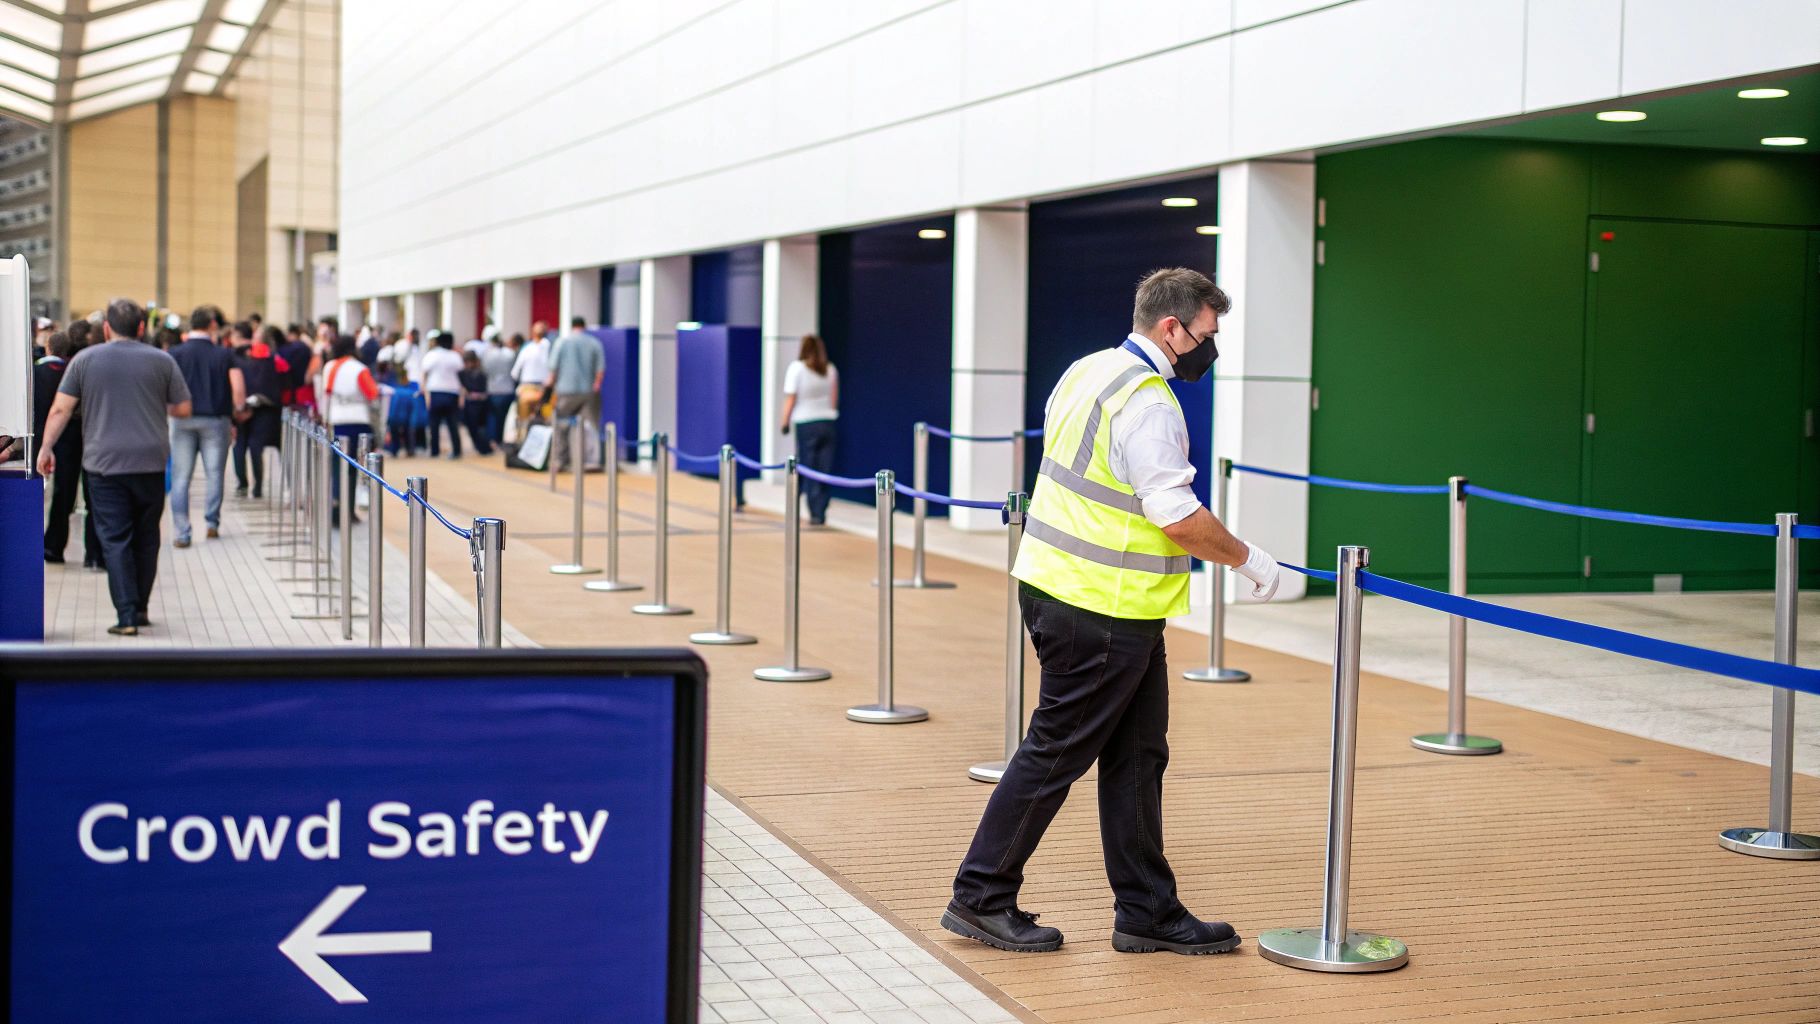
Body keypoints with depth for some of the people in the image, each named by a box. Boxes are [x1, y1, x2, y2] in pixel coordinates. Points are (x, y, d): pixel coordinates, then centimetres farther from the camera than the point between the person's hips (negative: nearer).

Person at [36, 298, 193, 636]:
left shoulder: (85, 360, 3)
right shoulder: (162, 361, 3)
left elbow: (61, 409, -1)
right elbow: (183, 409, 7)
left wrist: (46, 447, 7)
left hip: (104, 464, -1)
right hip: (150, 463, 1)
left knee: (115, 540, 0)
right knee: (146, 538, 14)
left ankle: (126, 616, -7)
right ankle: (141, 608, 22)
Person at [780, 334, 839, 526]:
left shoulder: (797, 368, -4)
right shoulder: (831, 370, 7)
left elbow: (791, 399, -6)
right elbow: (834, 400, 11)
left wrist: (785, 422, 1)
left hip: (806, 423, -3)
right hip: (828, 422, 3)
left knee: (809, 470, 2)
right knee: (825, 471, 4)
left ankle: (815, 513, -3)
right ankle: (821, 514, 1)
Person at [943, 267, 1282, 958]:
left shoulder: (1086, 371, 12)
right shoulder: (1147, 402, -18)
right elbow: (1179, 517, -21)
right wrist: (1248, 560, -8)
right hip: (1103, 613, -10)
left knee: (1137, 756, 12)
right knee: (1056, 753, 0)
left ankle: (1147, 912, 18)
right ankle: (981, 898, 11)